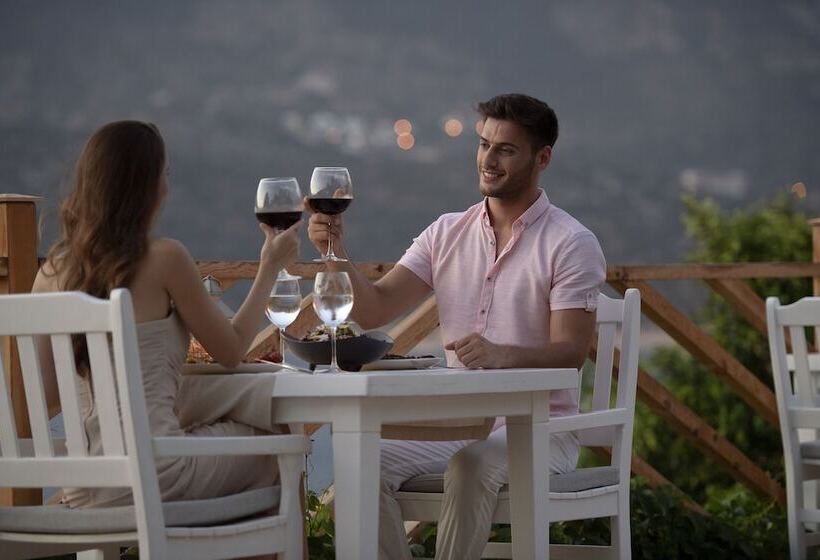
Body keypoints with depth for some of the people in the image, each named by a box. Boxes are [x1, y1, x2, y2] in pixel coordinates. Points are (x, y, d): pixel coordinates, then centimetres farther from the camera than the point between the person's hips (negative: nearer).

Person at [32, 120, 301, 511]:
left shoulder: (53, 271, 4)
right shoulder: (163, 259, -10)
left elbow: (45, 395, 11)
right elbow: (231, 352, 3)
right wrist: (270, 269, 16)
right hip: (152, 474, -6)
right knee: (268, 443, 20)